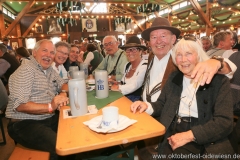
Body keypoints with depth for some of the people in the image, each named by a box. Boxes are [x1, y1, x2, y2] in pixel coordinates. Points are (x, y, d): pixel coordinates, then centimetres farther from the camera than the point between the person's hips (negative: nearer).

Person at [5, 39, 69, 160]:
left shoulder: (50, 70, 12)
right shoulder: (25, 71, -13)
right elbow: (20, 105, -22)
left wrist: (63, 95, -7)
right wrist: (50, 106, -32)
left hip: (50, 118, 8)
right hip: (25, 123, -7)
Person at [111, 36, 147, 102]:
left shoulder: (144, 65, -15)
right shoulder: (127, 65, 9)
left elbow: (134, 86, -21)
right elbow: (124, 83, 12)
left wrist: (118, 88, -10)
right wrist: (117, 85, -8)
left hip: (136, 100, -6)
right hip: (124, 97, 6)